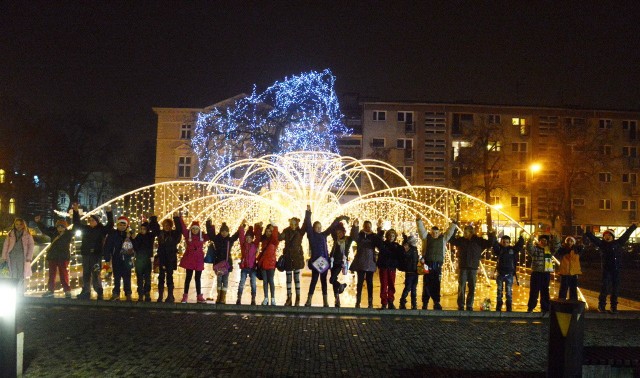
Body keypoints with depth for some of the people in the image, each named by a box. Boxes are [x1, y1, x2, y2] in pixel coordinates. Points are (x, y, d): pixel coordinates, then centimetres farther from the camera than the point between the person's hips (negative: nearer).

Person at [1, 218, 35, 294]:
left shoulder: (27, 234, 4)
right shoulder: (11, 233, 9)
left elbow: (31, 245, 2)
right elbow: (5, 245, 10)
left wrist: (29, 257, -6)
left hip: (22, 256, -1)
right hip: (12, 255, 1)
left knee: (21, 275, -1)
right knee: (13, 274, 1)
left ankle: (20, 293, 5)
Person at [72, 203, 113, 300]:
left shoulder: (102, 229, -2)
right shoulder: (86, 228, 11)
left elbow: (110, 224, -11)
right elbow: (77, 223, 18)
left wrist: (109, 212, -20)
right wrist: (76, 212, 11)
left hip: (96, 255, -5)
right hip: (86, 255, 5)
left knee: (95, 275, -9)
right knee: (86, 274, 10)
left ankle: (99, 293, -4)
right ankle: (85, 292, 16)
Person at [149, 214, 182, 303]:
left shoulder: (174, 234, -1)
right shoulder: (160, 233, 7)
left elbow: (179, 229, -17)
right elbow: (152, 227, 10)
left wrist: (176, 219, -22)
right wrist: (153, 219, -2)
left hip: (171, 258, -3)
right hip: (162, 258, 3)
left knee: (169, 277, 1)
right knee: (161, 277, 6)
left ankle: (170, 296, 6)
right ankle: (160, 296, 11)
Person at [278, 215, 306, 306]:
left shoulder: (300, 232, -1)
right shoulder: (286, 232, 1)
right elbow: (279, 238, -14)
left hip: (297, 257, -2)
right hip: (288, 257, 2)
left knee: (297, 278, 2)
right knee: (288, 278, 7)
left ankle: (298, 299, 6)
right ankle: (289, 298, 12)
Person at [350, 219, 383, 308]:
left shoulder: (374, 236, 6)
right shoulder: (359, 235, 3)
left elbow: (380, 244, -10)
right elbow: (354, 238, -18)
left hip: (370, 263, 1)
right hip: (360, 262, -1)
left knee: (370, 283, 3)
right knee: (360, 282, -2)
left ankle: (370, 302, 4)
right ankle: (358, 302, -2)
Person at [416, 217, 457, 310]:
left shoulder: (443, 238, 13)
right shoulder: (426, 237, 7)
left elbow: (450, 232, 9)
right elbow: (421, 229, -2)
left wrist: (454, 223, -2)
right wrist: (419, 220, -14)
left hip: (438, 265, 1)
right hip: (428, 265, -1)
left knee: (436, 284, -1)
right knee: (427, 284, 0)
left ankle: (436, 303, 1)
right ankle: (425, 303, 5)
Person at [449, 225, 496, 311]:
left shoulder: (479, 241, 2)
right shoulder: (461, 240, 3)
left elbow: (490, 243, 2)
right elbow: (451, 240, 1)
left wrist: (492, 236, -13)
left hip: (473, 268, 1)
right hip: (463, 268, -1)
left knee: (472, 288, 6)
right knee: (461, 287, -1)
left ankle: (469, 305, 16)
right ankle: (461, 306, 6)